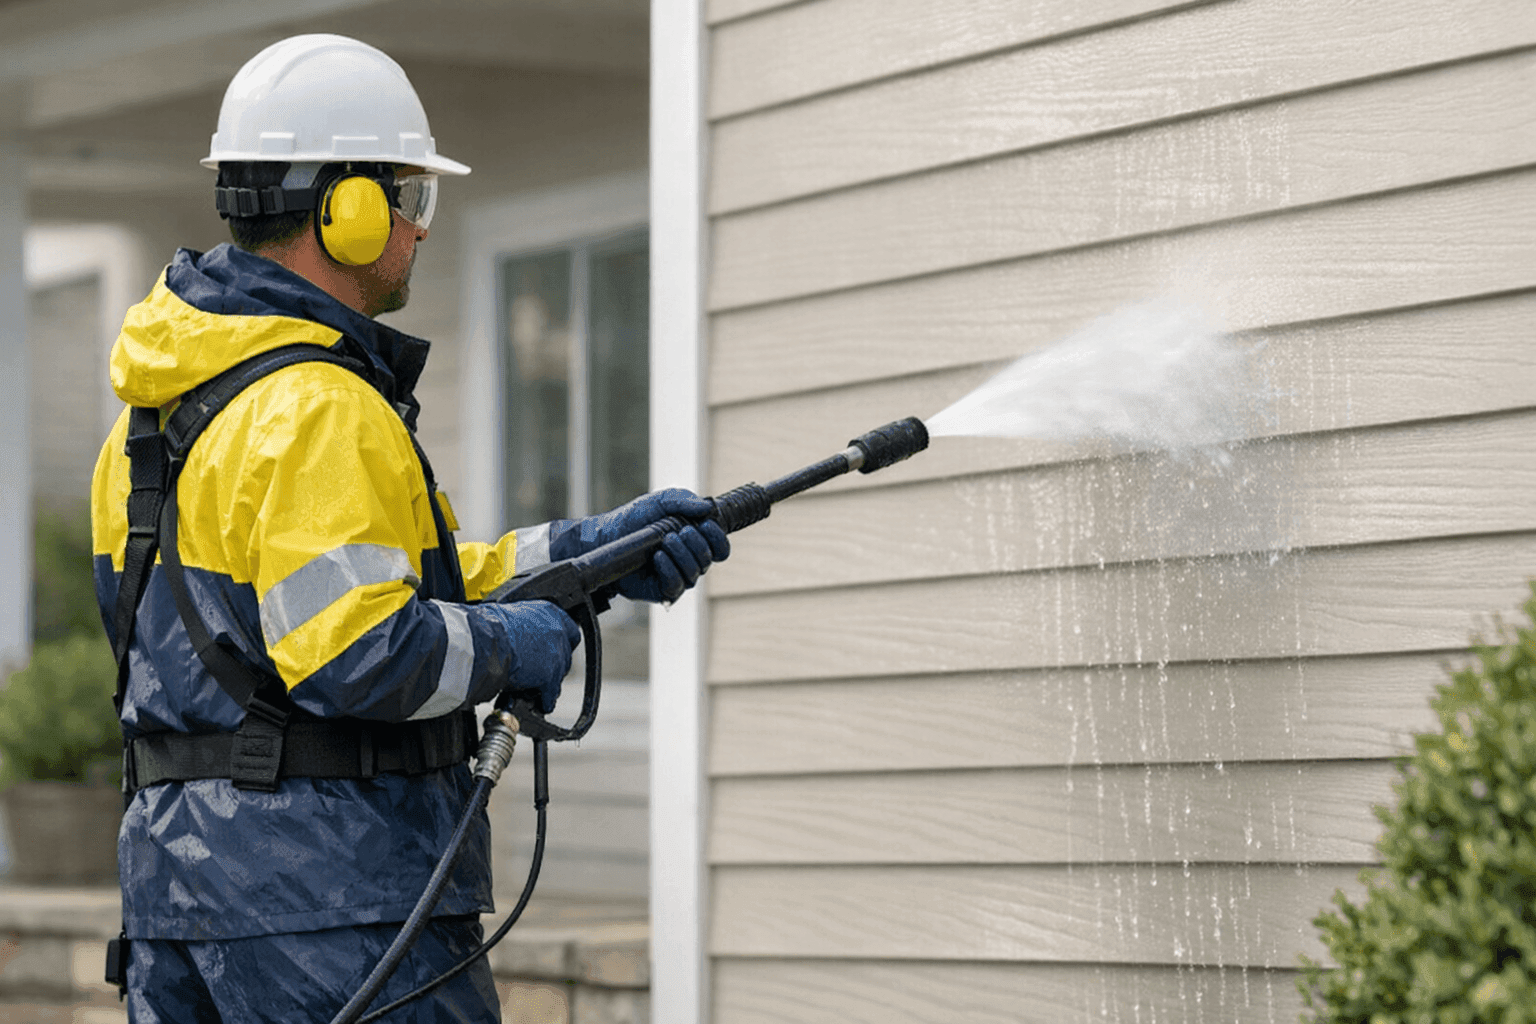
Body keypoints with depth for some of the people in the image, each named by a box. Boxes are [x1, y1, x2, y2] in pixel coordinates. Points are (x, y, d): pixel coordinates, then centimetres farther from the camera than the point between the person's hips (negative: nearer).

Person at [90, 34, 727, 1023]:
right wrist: (512, 646, -9)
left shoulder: (166, 404, 15)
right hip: (325, 884, -10)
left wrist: (582, 551, 13)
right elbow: (354, 657, -26)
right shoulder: (319, 412, -17)